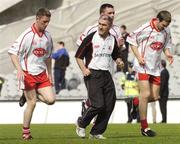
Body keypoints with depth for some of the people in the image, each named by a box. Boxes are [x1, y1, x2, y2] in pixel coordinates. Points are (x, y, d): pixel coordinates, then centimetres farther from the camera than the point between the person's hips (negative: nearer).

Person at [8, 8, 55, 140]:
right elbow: (13, 52, -14)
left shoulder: (48, 36, 7)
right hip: (28, 74, -5)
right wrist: (19, 70, -25)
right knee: (32, 103, -5)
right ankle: (26, 132, 10)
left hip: (42, 74, 5)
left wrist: (49, 73, 17)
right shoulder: (27, 35, -12)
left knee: (51, 99, -8)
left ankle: (31, 94, 20)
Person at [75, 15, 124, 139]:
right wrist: (84, 69, -14)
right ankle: (81, 124, 10)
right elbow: (79, 56, -1)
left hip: (106, 75, 6)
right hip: (93, 74, -6)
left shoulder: (112, 39, 8)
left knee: (109, 105, -1)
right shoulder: (91, 38, -6)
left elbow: (116, 55, 22)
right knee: (98, 104, -15)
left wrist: (119, 61, 0)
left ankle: (96, 132, 11)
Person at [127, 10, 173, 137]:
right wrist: (139, 57, -13)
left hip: (155, 67, 6)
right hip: (143, 66, -6)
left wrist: (168, 53, -5)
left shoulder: (166, 31, 2)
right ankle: (144, 127, -5)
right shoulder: (146, 29, -14)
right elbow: (132, 40, -4)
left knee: (155, 97, 3)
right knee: (146, 94, -12)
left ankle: (138, 104, 36)